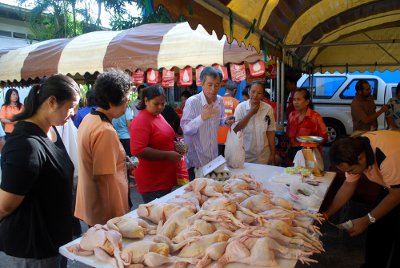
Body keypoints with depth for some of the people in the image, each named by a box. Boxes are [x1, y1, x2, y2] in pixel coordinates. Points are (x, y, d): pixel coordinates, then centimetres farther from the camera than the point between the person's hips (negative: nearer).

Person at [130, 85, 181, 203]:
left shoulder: (158, 116, 11)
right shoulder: (141, 121, -16)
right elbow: (138, 151, -24)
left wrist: (175, 145, 7)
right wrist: (167, 155, -22)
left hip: (166, 178, 9)